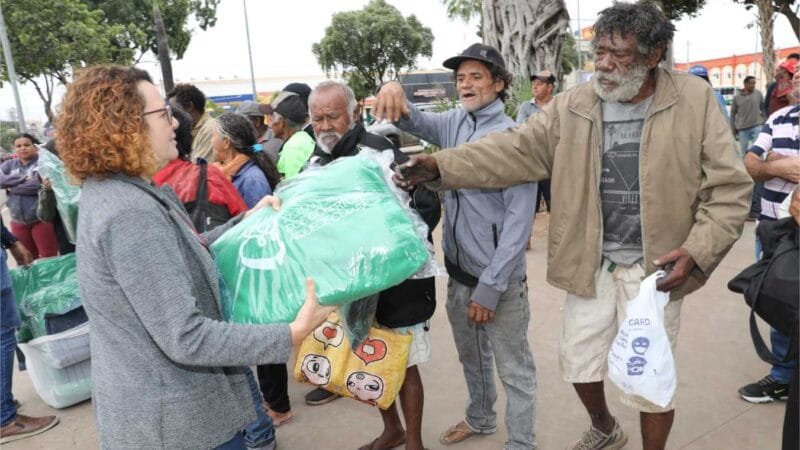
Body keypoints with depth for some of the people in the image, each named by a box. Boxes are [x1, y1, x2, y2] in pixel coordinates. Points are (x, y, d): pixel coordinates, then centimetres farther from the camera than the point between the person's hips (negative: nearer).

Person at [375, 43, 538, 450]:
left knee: (514, 369, 7)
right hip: (458, 269, 7)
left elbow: (519, 218, -17)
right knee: (471, 356, 25)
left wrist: (491, 285, -20)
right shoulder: (454, 122, 5)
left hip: (498, 277, -7)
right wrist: (396, 98, -28)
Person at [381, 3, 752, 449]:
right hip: (592, 264, 3)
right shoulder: (573, 106, -2)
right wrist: (442, 166, -19)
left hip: (655, 268, -3)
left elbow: (730, 188, -6)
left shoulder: (695, 100, -8)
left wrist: (695, 252, -18)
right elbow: (515, 150, -7)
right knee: (578, 362, 18)